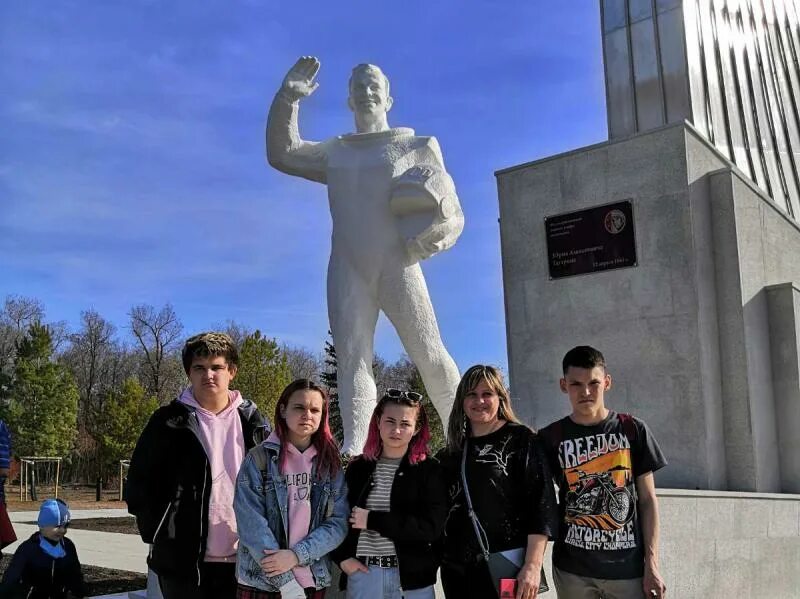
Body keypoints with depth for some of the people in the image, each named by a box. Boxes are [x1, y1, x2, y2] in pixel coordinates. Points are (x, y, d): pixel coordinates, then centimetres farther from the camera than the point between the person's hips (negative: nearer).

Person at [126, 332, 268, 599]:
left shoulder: (251, 420, 5)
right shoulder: (171, 421, -2)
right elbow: (139, 481, 1)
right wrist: (157, 534, -3)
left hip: (241, 559, 2)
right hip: (183, 559, -2)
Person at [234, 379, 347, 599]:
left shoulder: (330, 462, 4)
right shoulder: (259, 458, -5)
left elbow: (338, 522, -3)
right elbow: (252, 523, -12)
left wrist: (296, 555, -16)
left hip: (313, 581, 3)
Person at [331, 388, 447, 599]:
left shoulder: (429, 470, -2)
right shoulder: (357, 468, 7)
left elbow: (431, 527, -12)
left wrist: (373, 520, -13)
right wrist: (343, 556, -5)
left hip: (412, 576, -2)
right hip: (362, 574, 2)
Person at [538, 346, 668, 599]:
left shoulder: (633, 430, 2)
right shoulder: (550, 438, 2)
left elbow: (647, 500, 3)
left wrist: (652, 564, -3)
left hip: (629, 566, 0)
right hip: (572, 567, 0)